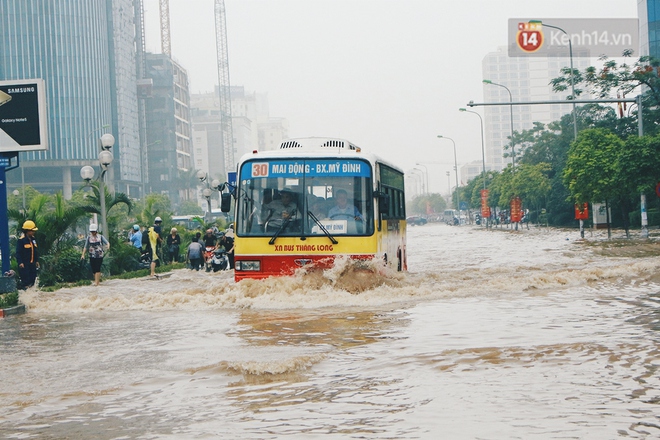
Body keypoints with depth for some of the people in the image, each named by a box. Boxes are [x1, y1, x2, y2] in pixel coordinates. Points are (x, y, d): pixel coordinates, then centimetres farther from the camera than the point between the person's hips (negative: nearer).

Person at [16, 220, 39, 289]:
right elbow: (18, 252, -14)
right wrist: (20, 262, -21)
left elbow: (36, 251, 17)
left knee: (33, 278, 12)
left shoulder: (33, 239, 10)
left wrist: (37, 260, 15)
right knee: (26, 280, -10)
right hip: (24, 264, -8)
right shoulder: (21, 240, -14)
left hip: (32, 263, 8)